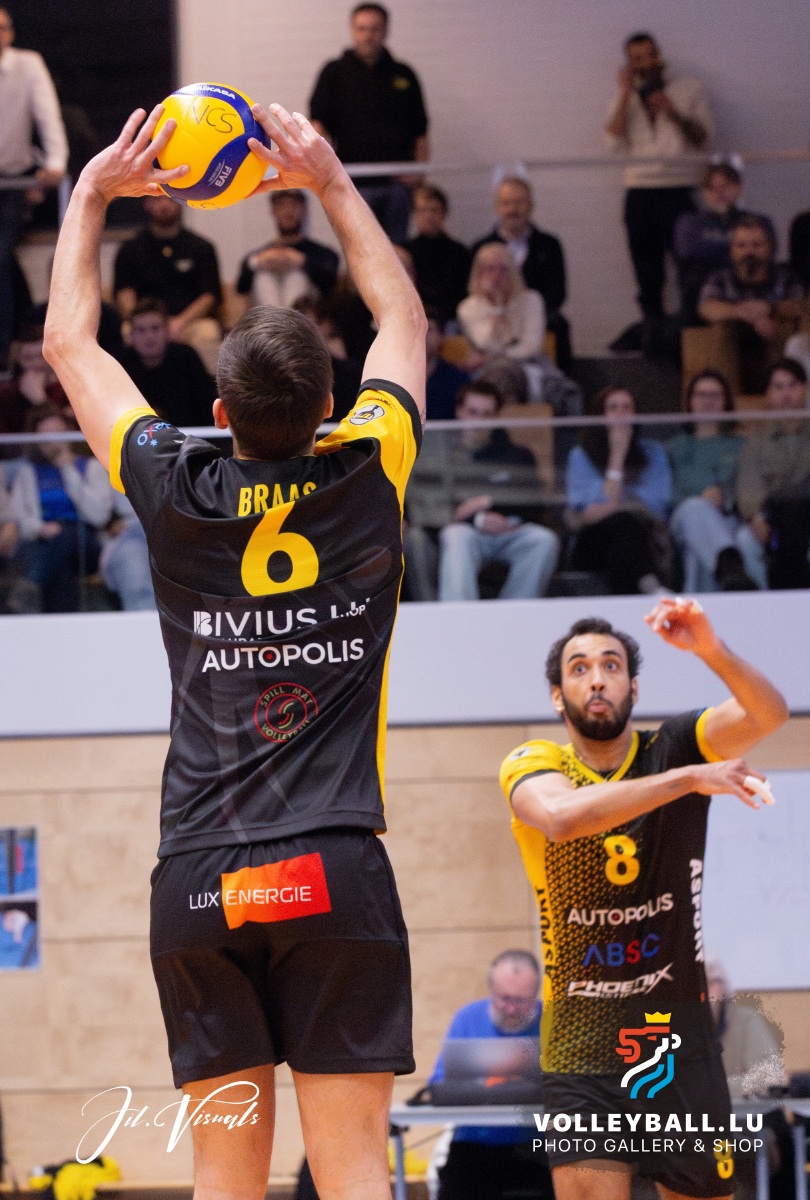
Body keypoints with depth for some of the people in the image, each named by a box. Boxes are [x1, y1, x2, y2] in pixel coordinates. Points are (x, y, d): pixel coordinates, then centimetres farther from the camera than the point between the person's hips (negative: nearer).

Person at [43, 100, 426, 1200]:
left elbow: (68, 342, 20)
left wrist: (91, 196, 31)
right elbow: (404, 317, 21)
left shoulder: (177, 493, 2)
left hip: (200, 882, 1)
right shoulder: (366, 477, 2)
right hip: (337, 870, -1)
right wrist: (331, 183, 29)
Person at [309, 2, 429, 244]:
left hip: (397, 181, 2)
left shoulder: (403, 75, 15)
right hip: (356, 184, -2)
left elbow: (420, 130, 15)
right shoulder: (336, 72, 9)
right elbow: (318, 121, 2)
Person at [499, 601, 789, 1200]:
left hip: (682, 1046, 1)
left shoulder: (675, 747, 2)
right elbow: (560, 816, -25)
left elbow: (768, 715, -17)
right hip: (581, 1055, -1)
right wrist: (689, 779, -28)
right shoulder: (530, 765, -1)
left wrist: (711, 649, -36)